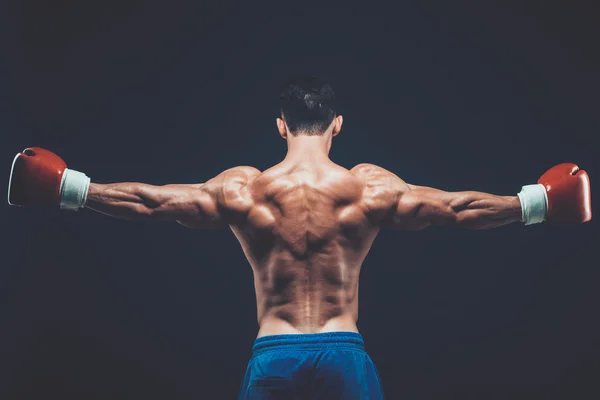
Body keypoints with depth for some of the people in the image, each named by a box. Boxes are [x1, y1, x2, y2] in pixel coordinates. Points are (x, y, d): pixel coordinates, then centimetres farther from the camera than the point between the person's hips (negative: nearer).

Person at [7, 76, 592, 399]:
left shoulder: (242, 187, -1)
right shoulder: (370, 186, -2)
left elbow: (149, 200, -1)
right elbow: (457, 207, 0)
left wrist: (74, 188, 9)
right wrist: (532, 202, 10)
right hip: (344, 352, 0)